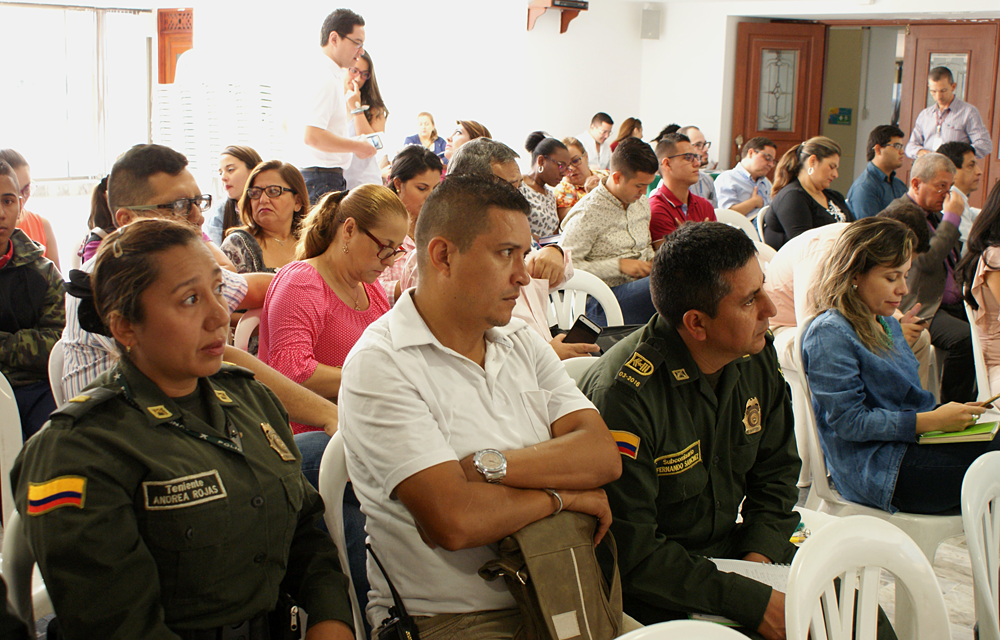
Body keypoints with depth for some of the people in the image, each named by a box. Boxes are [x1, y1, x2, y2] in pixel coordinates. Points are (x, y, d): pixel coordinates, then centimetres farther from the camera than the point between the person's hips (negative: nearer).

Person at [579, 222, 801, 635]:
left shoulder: (756, 357, -1)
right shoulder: (623, 394, -26)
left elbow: (777, 470, 13)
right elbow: (630, 552, -25)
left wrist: (758, 555, -5)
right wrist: (753, 602, -26)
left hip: (729, 547, 7)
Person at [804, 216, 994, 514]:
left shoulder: (888, 324, 18)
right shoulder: (829, 333, -12)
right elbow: (849, 421, -16)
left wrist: (945, 412, 4)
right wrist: (932, 421, -17)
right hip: (879, 472, -9)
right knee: (992, 460, -24)